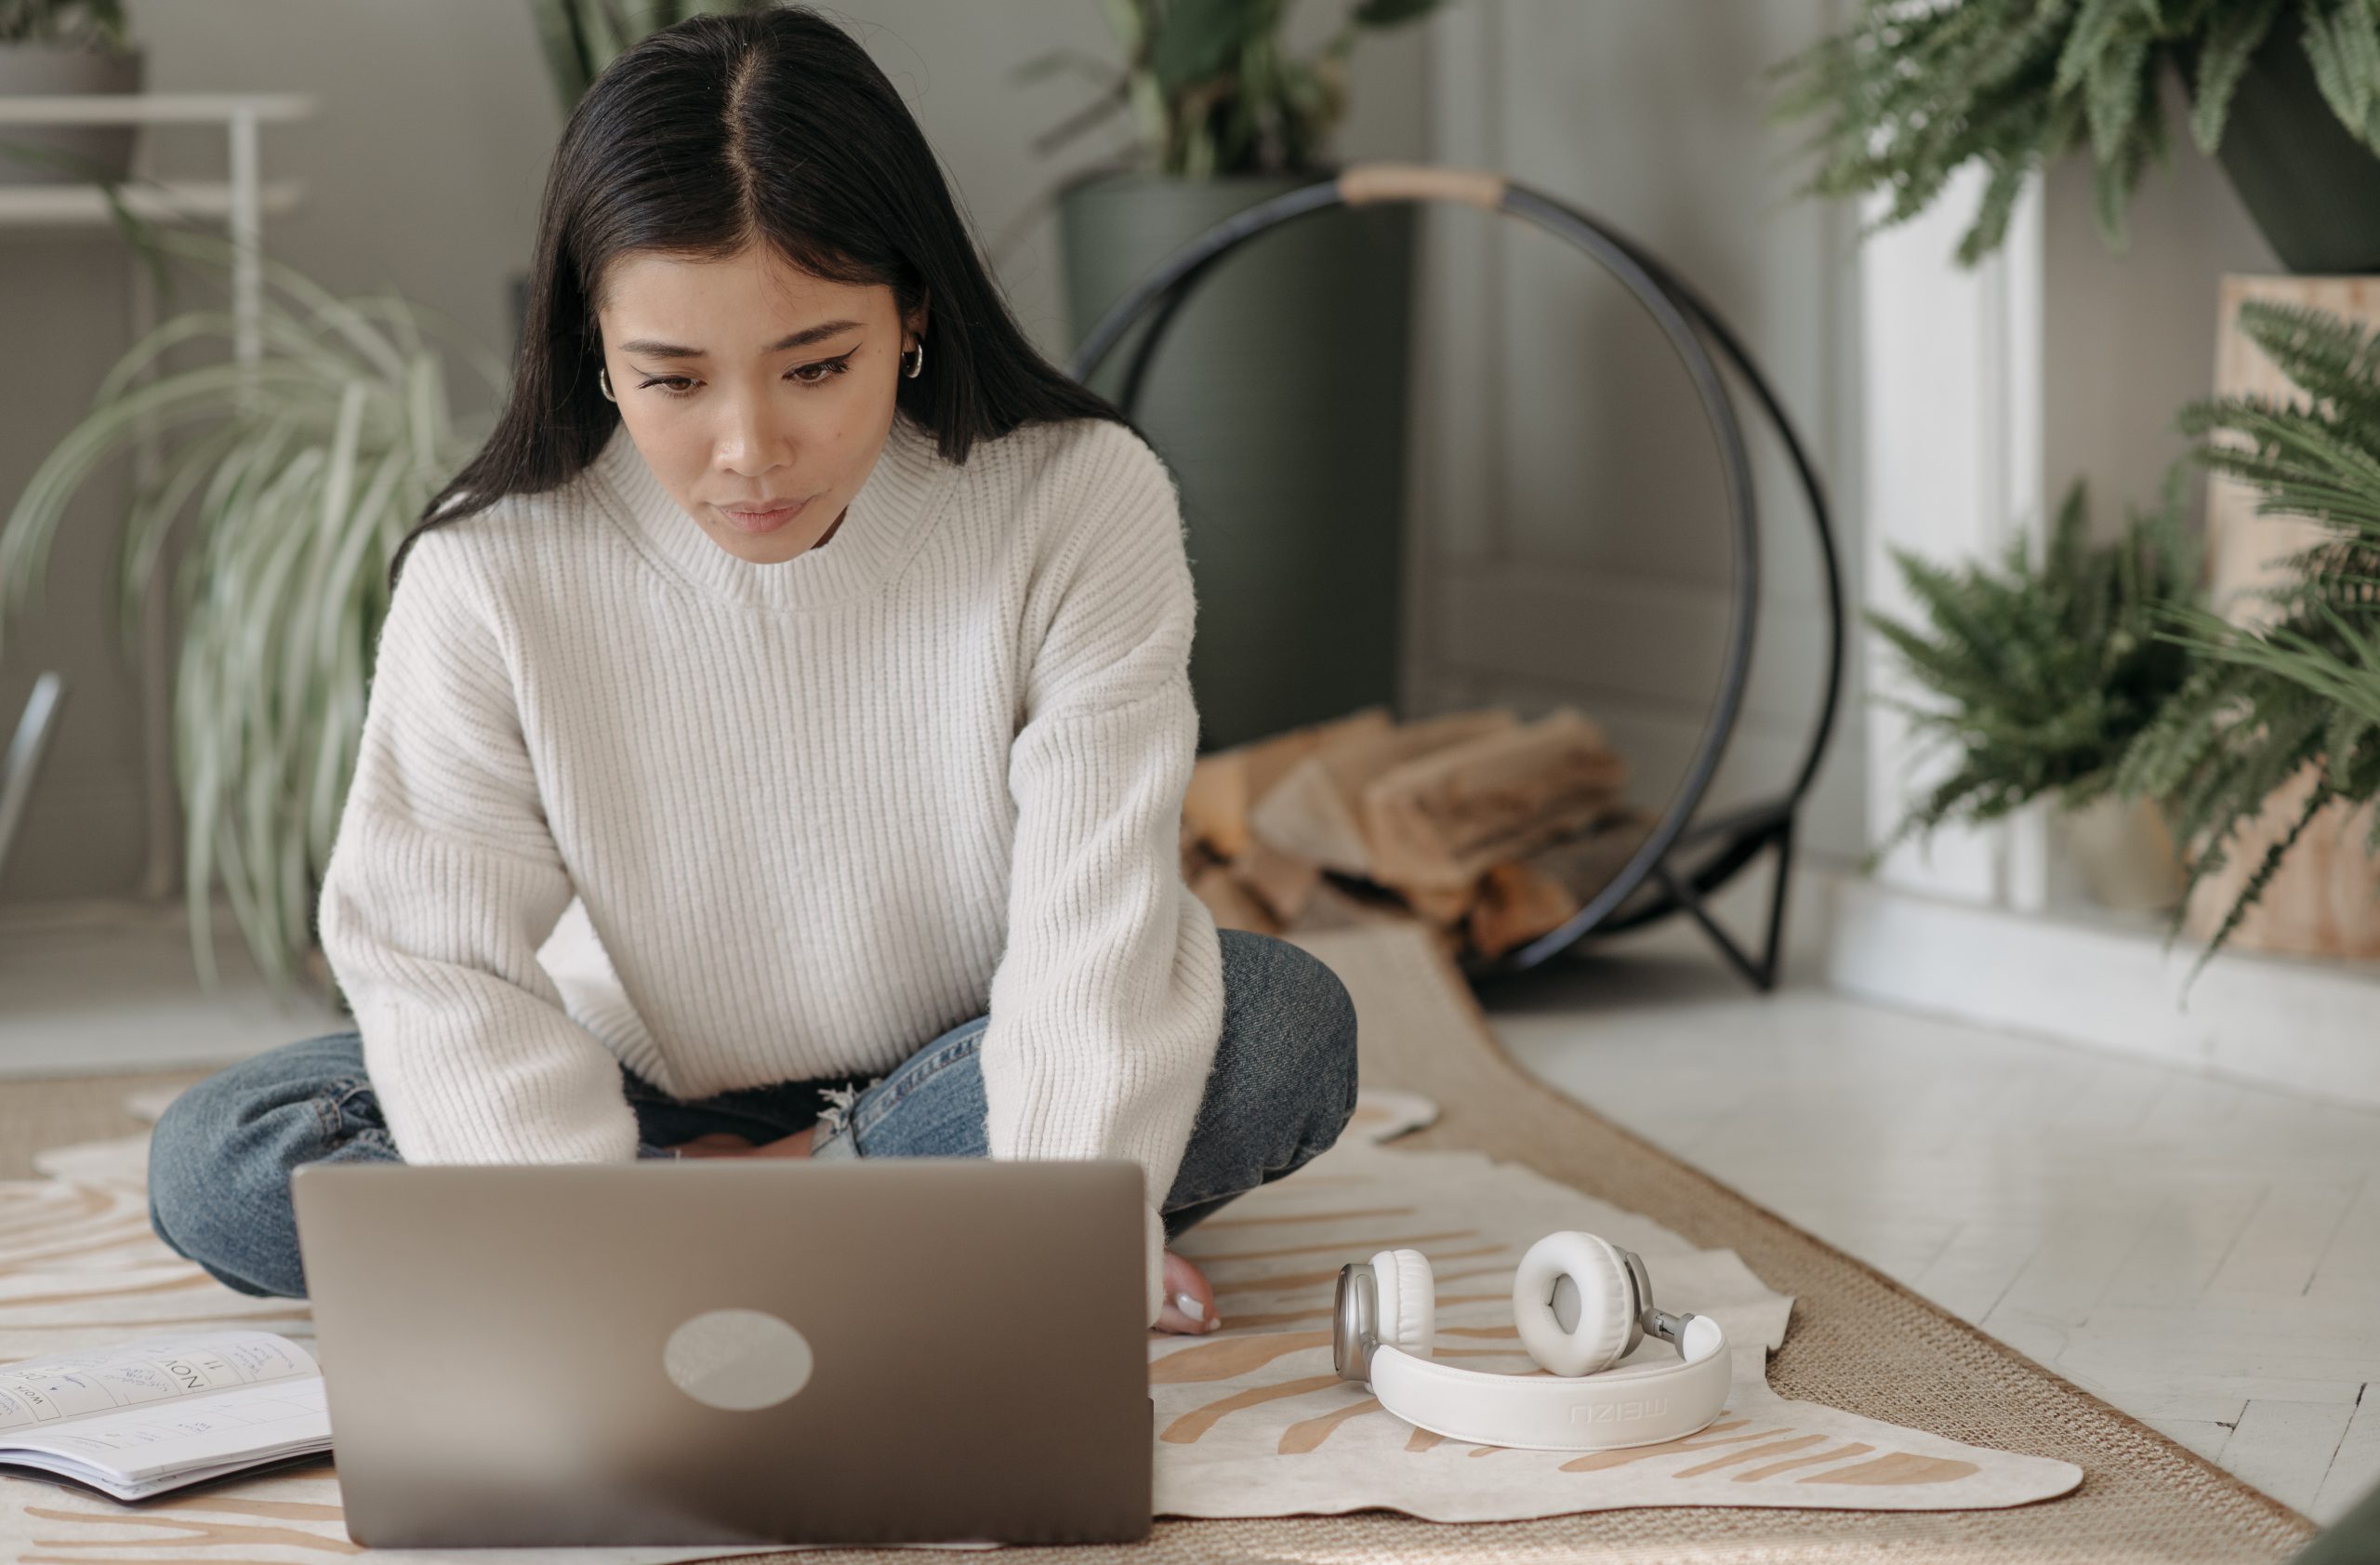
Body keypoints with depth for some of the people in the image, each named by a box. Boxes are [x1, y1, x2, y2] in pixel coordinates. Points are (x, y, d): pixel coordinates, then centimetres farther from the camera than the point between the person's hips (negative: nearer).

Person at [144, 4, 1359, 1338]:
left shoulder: (1080, 504, -19)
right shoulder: (490, 575, -17)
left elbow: (1095, 937, -25)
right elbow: (437, 962, -21)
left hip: (986, 1089, -1)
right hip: (664, 1106, 2)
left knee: (1289, 1025, -30)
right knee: (211, 1161, -20)